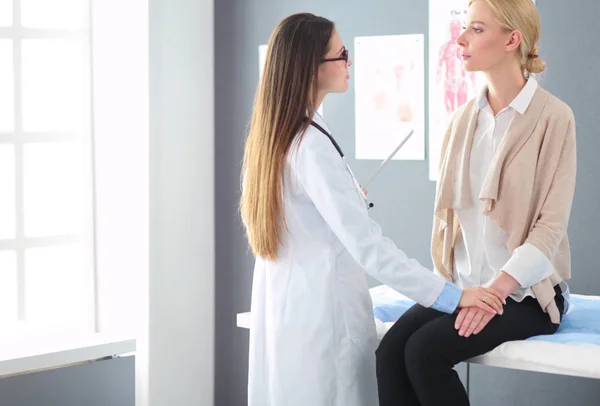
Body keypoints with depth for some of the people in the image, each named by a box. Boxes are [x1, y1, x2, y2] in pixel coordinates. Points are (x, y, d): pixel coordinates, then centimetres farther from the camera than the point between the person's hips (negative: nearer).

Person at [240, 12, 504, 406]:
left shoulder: (273, 134, 6)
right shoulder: (312, 146, -22)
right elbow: (366, 245, -26)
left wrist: (349, 199, 24)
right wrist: (451, 295, -24)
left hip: (282, 306, 9)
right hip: (322, 311, -9)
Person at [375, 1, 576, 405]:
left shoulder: (553, 117, -8)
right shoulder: (464, 118, 10)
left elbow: (552, 223, -13)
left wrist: (497, 288, -23)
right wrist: (444, 278, 0)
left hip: (526, 291, -5)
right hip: (462, 284, 5)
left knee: (425, 351, -26)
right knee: (390, 350, -21)